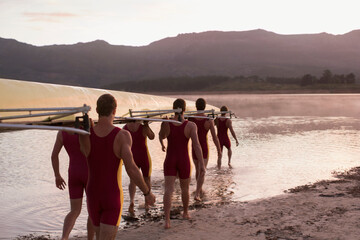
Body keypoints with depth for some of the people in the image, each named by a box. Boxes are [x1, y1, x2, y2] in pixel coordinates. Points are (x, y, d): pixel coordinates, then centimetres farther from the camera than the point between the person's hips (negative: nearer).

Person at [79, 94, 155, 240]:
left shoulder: (85, 135, -10)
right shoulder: (122, 136, -19)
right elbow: (131, 169, -25)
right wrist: (147, 193, -11)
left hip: (93, 195, 4)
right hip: (113, 197, -4)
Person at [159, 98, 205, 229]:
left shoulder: (165, 123, -8)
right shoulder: (191, 125, -13)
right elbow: (196, 145, -19)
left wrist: (162, 144, 39)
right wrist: (202, 165, -18)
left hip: (170, 160, 0)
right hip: (184, 161, 0)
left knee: (168, 190, -4)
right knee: (185, 188, 22)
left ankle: (167, 220, -17)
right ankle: (185, 212, 41)